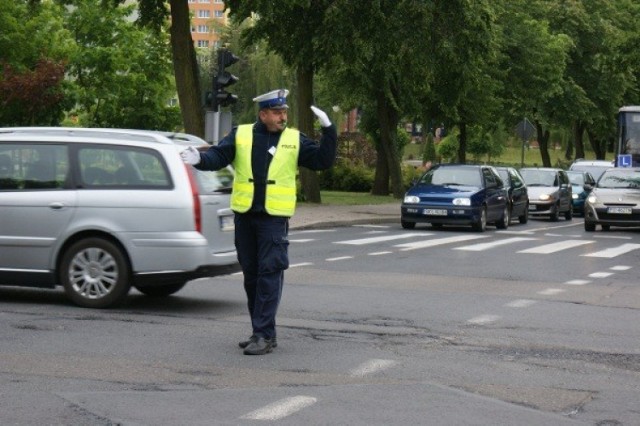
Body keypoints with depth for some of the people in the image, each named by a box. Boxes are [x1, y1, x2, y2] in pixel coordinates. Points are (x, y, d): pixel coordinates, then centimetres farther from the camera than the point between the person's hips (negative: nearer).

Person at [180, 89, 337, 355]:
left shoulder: (295, 140, 5)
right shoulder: (241, 135, 6)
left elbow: (322, 160, 2)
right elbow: (218, 156, -3)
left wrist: (328, 130, -6)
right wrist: (200, 159, -22)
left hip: (274, 217, -3)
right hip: (244, 215, 3)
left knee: (270, 274, -8)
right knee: (251, 274, 10)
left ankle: (264, 335, -6)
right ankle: (262, 332, 22)